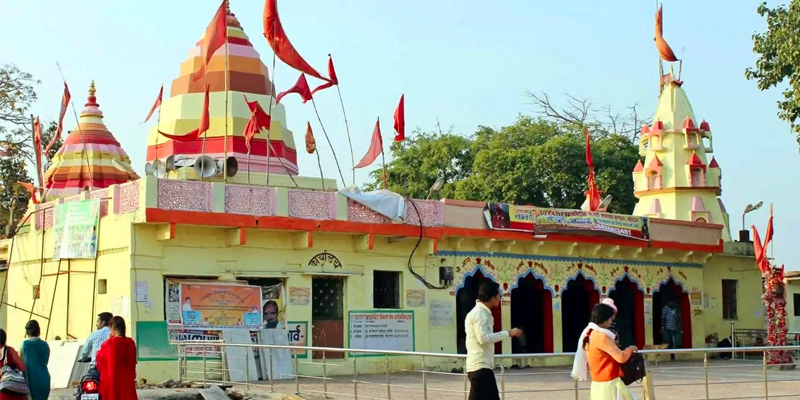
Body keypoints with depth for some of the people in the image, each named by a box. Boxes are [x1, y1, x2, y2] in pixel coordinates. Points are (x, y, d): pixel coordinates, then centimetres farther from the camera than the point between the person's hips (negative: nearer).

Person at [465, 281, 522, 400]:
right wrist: (508, 333, -21)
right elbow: (483, 338, -25)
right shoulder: (479, 313, -14)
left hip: (484, 366, 11)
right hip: (479, 367, -11)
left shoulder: (483, 312, 17)